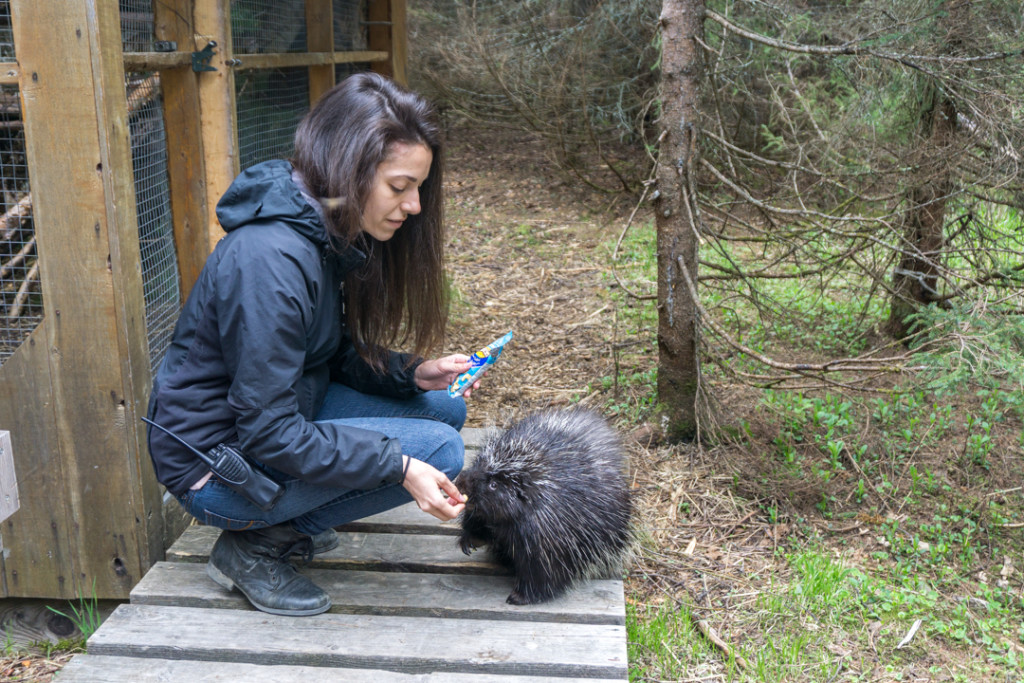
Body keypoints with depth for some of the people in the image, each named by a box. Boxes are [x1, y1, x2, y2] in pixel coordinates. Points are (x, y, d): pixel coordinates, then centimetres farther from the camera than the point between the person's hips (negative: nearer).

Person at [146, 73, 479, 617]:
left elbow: (335, 356, 9)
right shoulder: (270, 259, -29)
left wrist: (412, 374, -7)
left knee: (444, 410, 4)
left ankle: (286, 523, 9)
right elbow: (269, 434, -27)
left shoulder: (333, 234, 0)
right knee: (438, 449, -18)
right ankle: (252, 547, -5)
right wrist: (400, 467, -28)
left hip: (278, 415, 9)